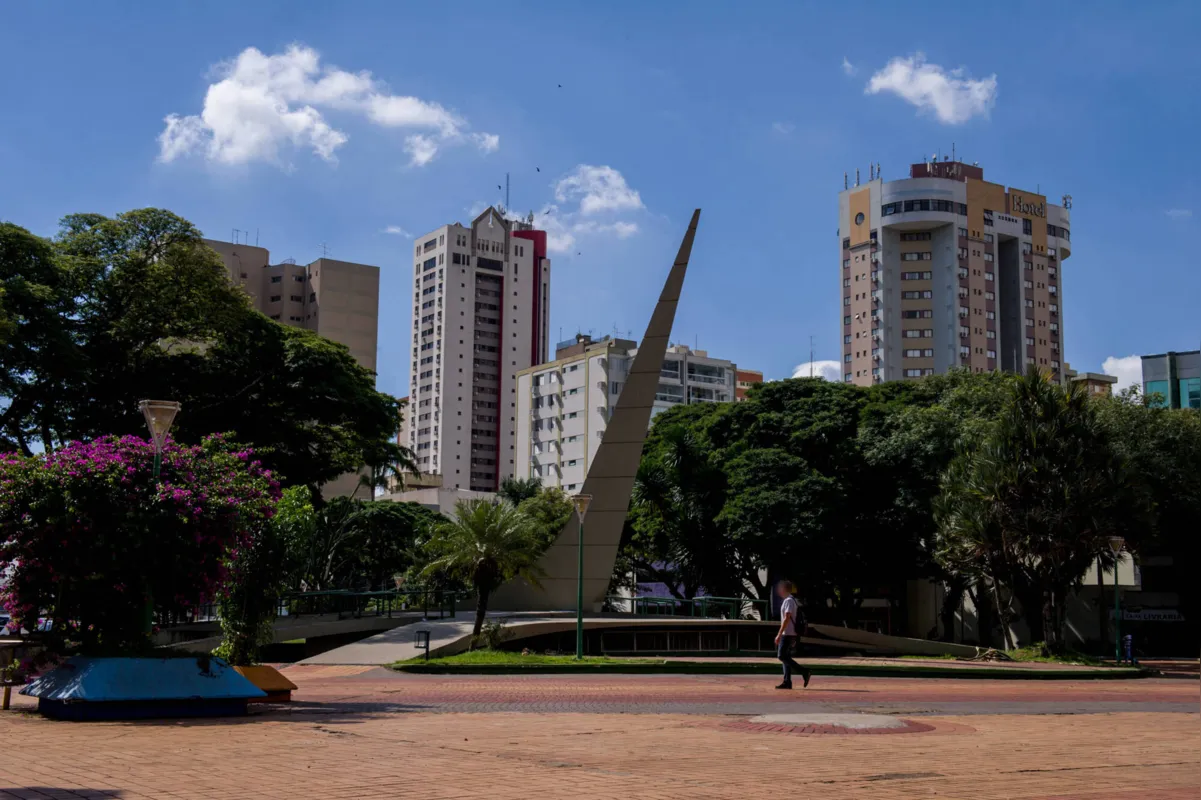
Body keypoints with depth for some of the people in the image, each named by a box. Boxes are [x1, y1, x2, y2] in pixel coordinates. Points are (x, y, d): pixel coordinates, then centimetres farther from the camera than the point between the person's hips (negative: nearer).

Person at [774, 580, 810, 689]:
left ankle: (804, 672, -12)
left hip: (788, 634, -10)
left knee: (782, 656, -12)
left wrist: (779, 634, -22)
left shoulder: (789, 601, -13)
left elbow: (786, 619, -20)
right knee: (785, 657, 8)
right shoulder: (789, 600, 18)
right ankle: (787, 682, 6)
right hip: (788, 634, 10)